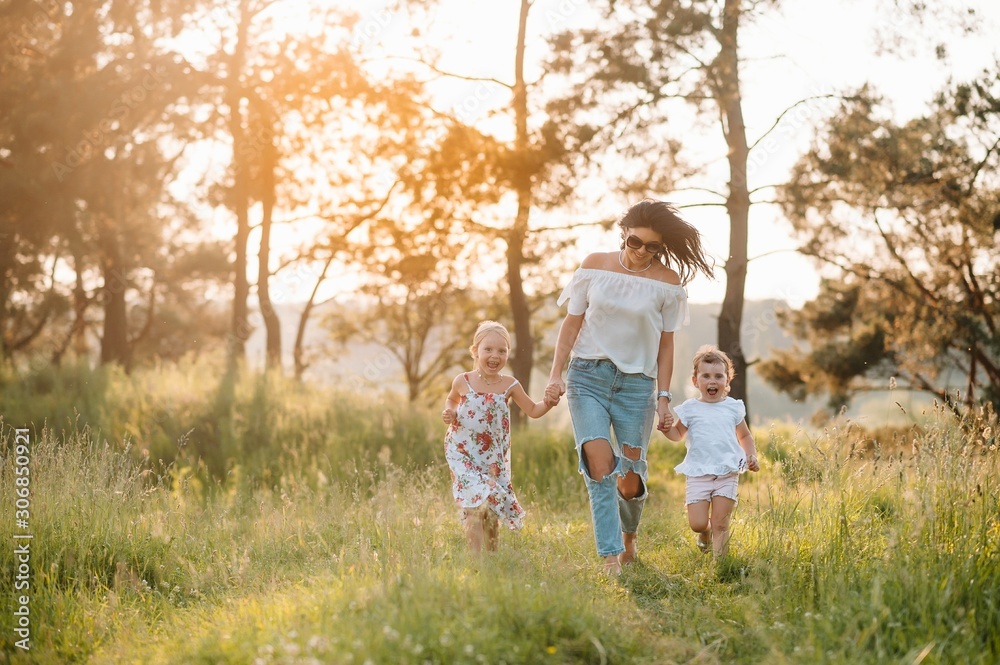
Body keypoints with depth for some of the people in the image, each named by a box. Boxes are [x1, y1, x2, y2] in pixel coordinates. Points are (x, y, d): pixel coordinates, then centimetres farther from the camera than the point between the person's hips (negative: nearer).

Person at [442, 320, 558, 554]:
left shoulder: (509, 385, -4)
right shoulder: (463, 382, -5)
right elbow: (451, 399, 16)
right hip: (463, 455, -2)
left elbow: (533, 410, 5)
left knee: (493, 510, 12)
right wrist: (448, 412, -4)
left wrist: (548, 404, -14)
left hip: (494, 459, 2)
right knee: (475, 505, -15)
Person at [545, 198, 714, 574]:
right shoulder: (595, 266, 1)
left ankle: (630, 534, 36)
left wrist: (663, 396, 1)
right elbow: (572, 323, 5)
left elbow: (665, 343, 5)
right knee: (598, 462, -19)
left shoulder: (668, 281, -1)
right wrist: (556, 374, -2)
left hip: (637, 383, 0)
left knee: (630, 481, 3)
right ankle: (610, 558, -19)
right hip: (588, 376, 0)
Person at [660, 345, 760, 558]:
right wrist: (667, 429, -6)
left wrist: (752, 456, 3)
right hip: (698, 473, 0)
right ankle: (705, 532, 30)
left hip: (727, 473, 0)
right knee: (697, 523, -4)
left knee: (720, 524, -4)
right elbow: (677, 434, 16)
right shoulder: (690, 409, 4)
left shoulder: (733, 407, 7)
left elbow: (745, 436, 20)